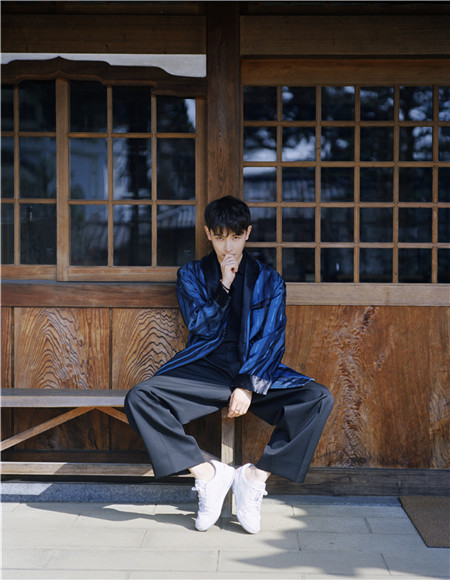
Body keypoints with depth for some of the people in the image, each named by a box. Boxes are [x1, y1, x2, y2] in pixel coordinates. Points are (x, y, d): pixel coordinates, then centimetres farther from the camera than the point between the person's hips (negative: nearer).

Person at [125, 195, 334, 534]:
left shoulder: (268, 280, 10)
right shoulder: (192, 275, 12)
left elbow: (271, 340, 1)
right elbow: (200, 327, -1)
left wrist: (249, 385, -13)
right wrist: (224, 285, -12)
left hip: (256, 373, 0)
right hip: (206, 370, 0)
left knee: (320, 399, -26)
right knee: (139, 398, -26)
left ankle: (255, 476, -16)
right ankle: (207, 473, -17)